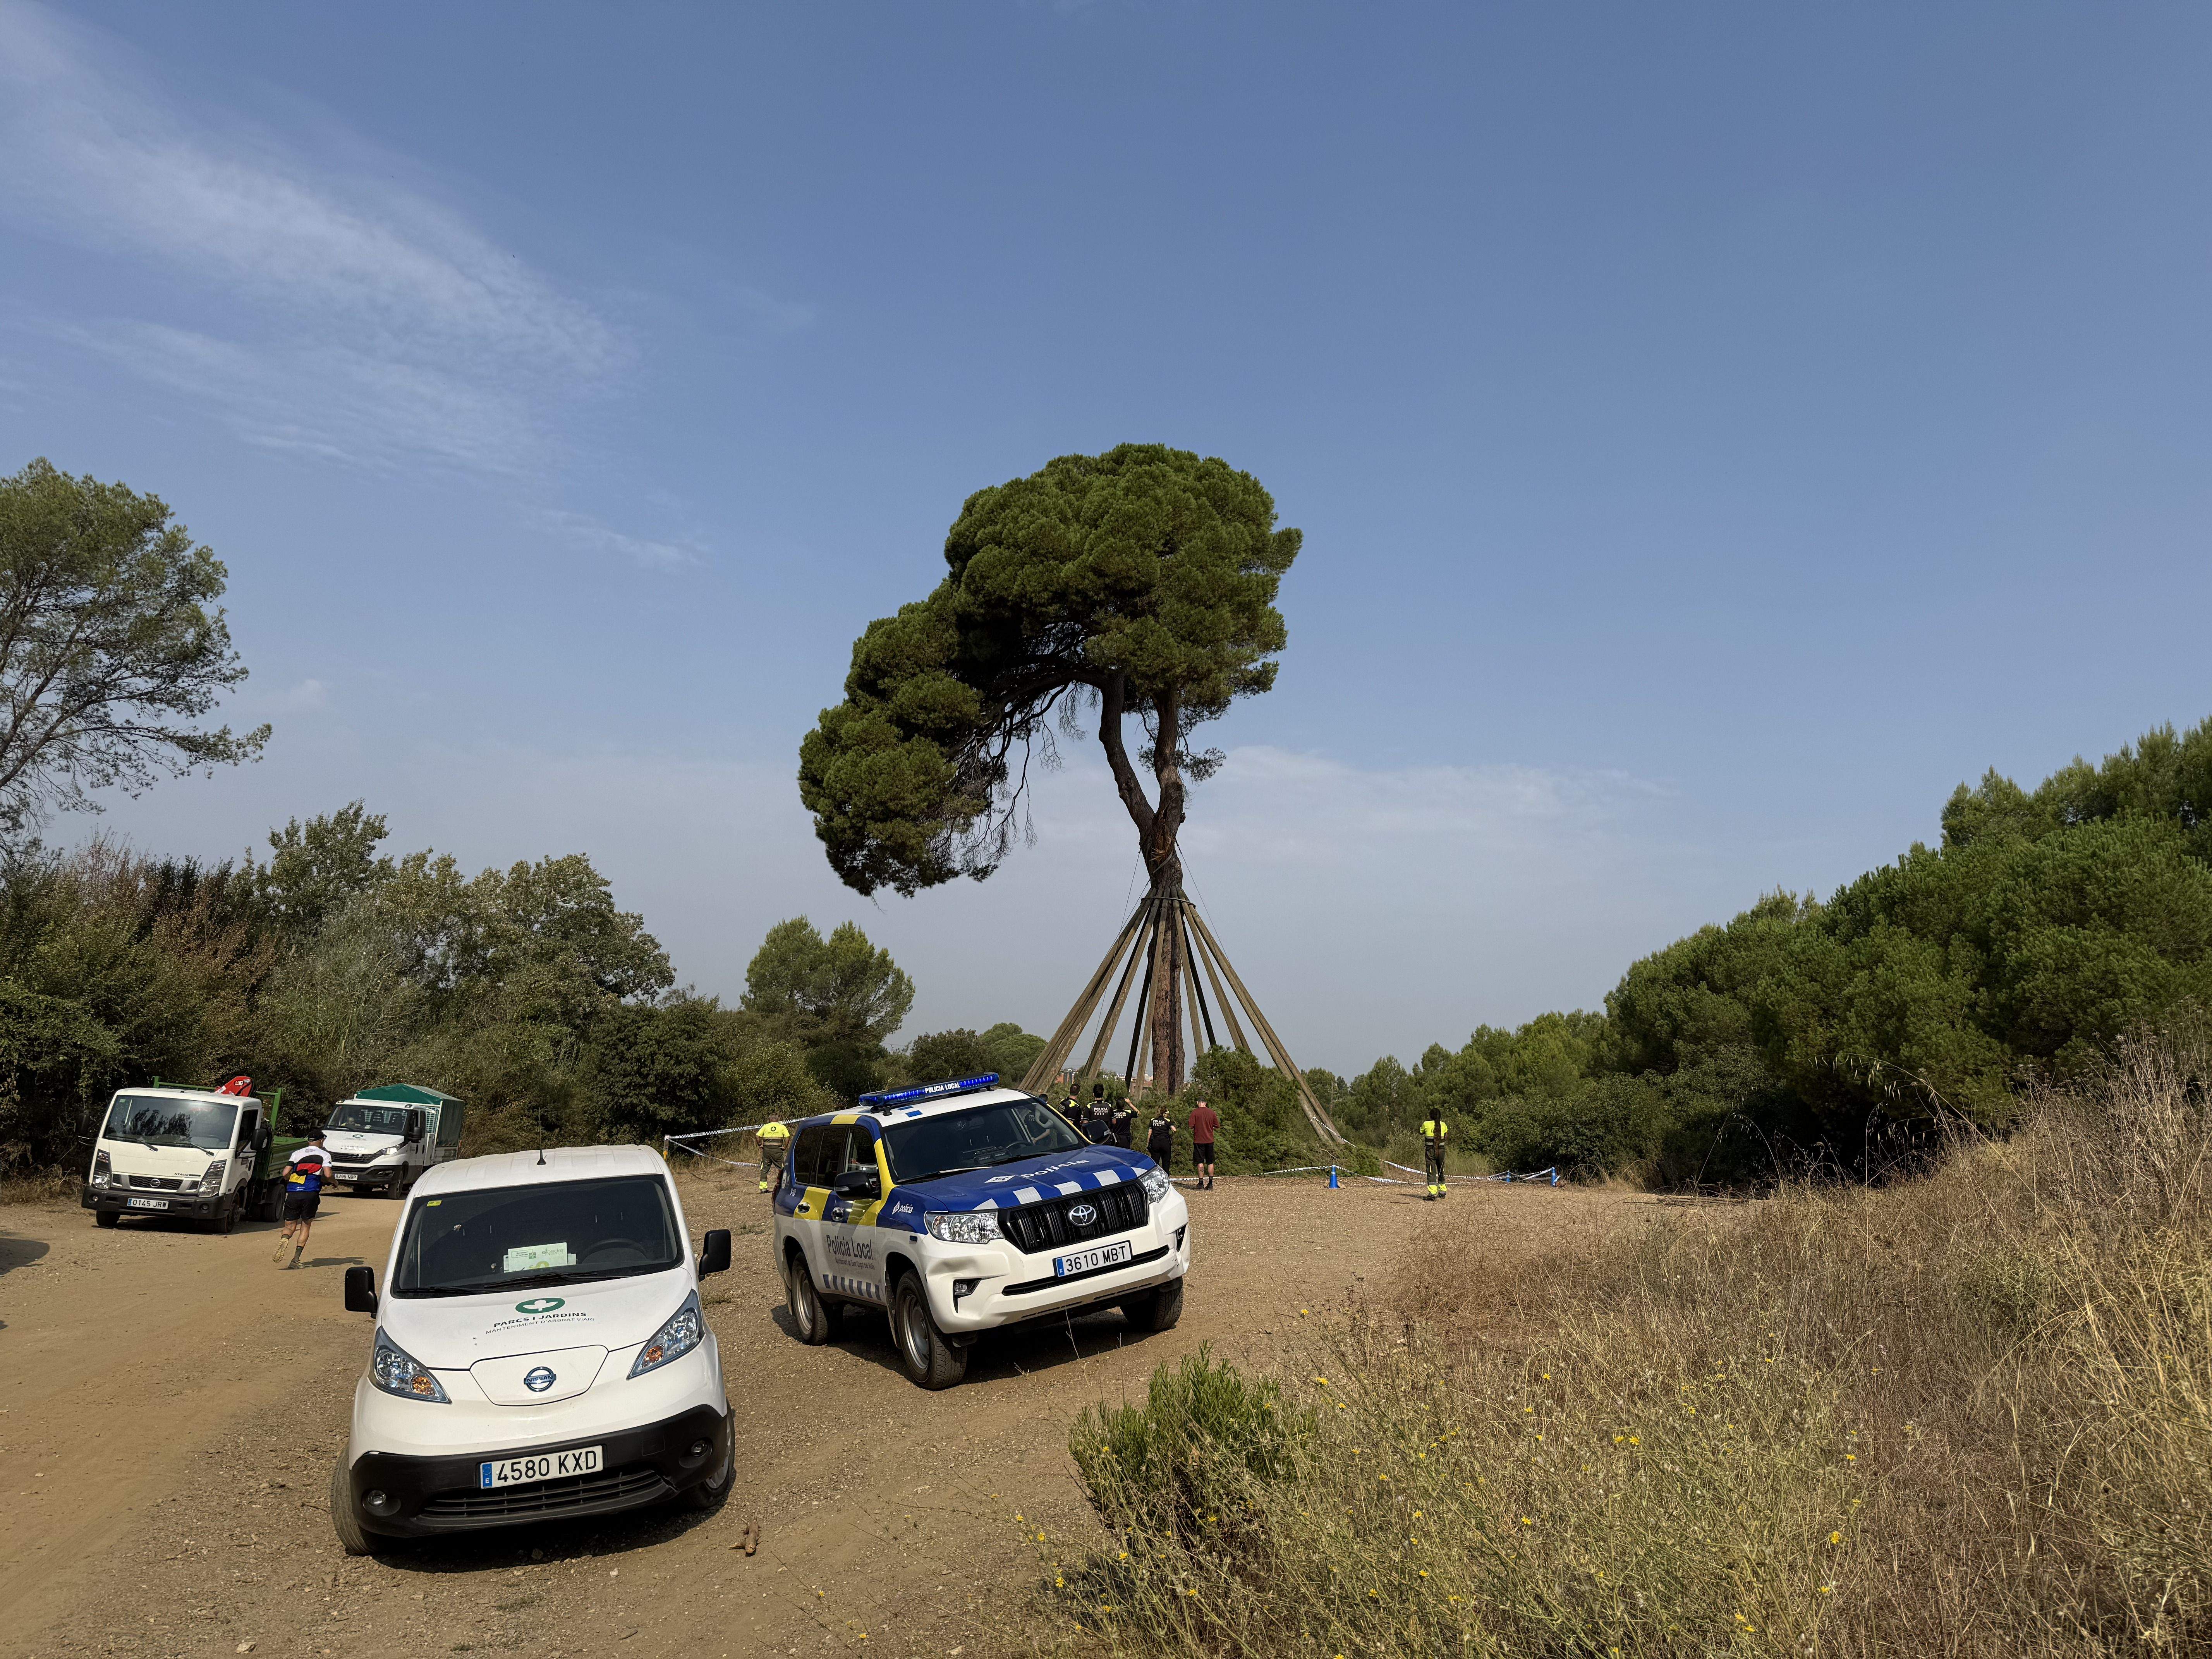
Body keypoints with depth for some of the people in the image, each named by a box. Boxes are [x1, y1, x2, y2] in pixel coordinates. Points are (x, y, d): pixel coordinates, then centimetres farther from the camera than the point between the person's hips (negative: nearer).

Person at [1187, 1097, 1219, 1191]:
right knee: (1210, 1163, 10)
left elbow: (1191, 1126, -11)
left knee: (1200, 1163, 1)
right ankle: (1210, 1184, 11)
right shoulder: (1212, 1112, 1)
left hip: (1199, 1140, -3)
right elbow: (1217, 1126, 5)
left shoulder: (1195, 1112, -7)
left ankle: (1201, 1184, -1)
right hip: (1210, 1141, 3)